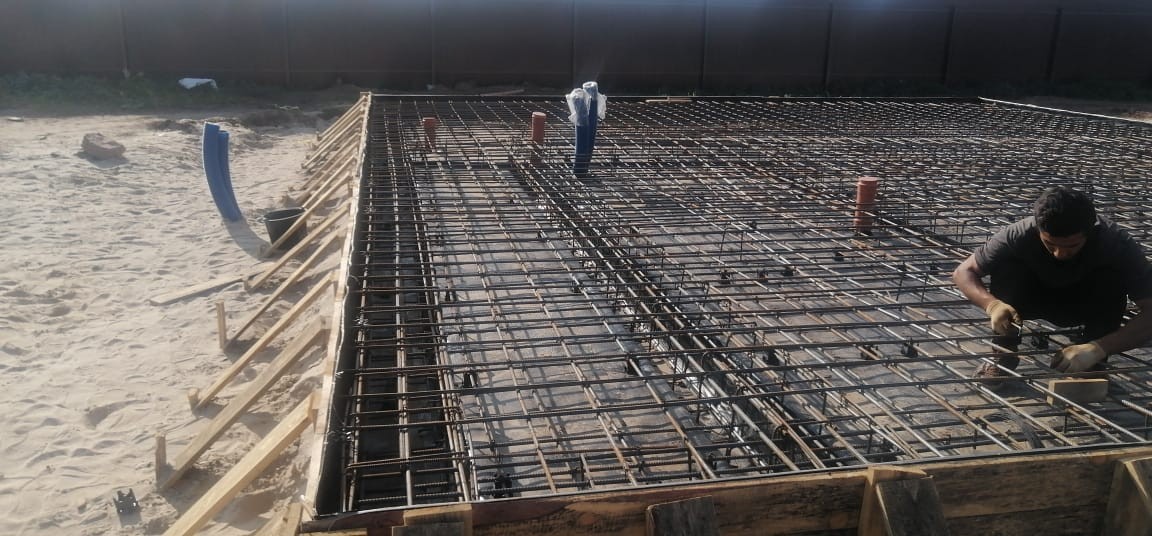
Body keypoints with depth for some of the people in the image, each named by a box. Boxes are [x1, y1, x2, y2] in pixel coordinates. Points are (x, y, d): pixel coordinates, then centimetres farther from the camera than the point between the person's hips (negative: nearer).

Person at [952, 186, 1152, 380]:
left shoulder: (1116, 244, -35)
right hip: (1038, 299, 0)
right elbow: (963, 272, -25)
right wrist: (992, 304, -45)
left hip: (1086, 305, 0)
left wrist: (1098, 349, -49)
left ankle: (1094, 361, -13)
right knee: (1005, 264, -30)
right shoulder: (1020, 236, -34)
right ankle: (1004, 355, -16)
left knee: (1113, 277, -32)